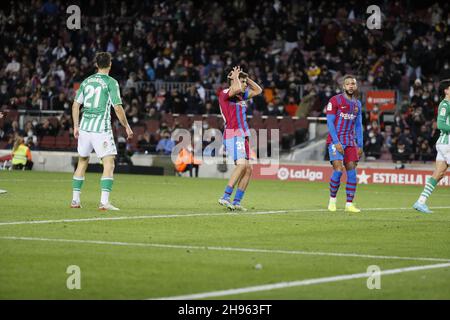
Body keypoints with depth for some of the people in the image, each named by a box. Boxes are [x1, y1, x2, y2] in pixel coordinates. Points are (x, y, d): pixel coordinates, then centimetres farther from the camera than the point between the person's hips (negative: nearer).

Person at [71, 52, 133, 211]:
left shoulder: (86, 81, 11)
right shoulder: (110, 82, -5)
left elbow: (76, 104, 12)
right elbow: (118, 108, -9)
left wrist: (76, 126, 19)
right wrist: (127, 126, 1)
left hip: (85, 127, 6)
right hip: (101, 129, -6)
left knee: (82, 162, 18)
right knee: (109, 164, -5)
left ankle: (75, 199, 20)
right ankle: (104, 202, -16)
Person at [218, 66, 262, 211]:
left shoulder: (241, 96, 20)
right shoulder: (224, 94, -5)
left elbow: (258, 90, 31)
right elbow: (236, 88, -26)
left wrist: (247, 78, 19)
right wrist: (235, 77, -7)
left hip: (243, 136, 9)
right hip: (233, 135, -9)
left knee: (248, 169, 4)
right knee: (242, 164, -25)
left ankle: (236, 202, 6)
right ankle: (225, 197, -26)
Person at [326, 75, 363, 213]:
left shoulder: (357, 103, 13)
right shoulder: (335, 100, -5)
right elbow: (330, 122, -9)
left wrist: (360, 145, 10)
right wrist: (336, 142, -16)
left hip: (351, 142, 5)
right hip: (336, 141, -5)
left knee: (352, 171, -2)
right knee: (338, 169, -15)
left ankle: (349, 204, 2)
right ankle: (332, 200, 3)